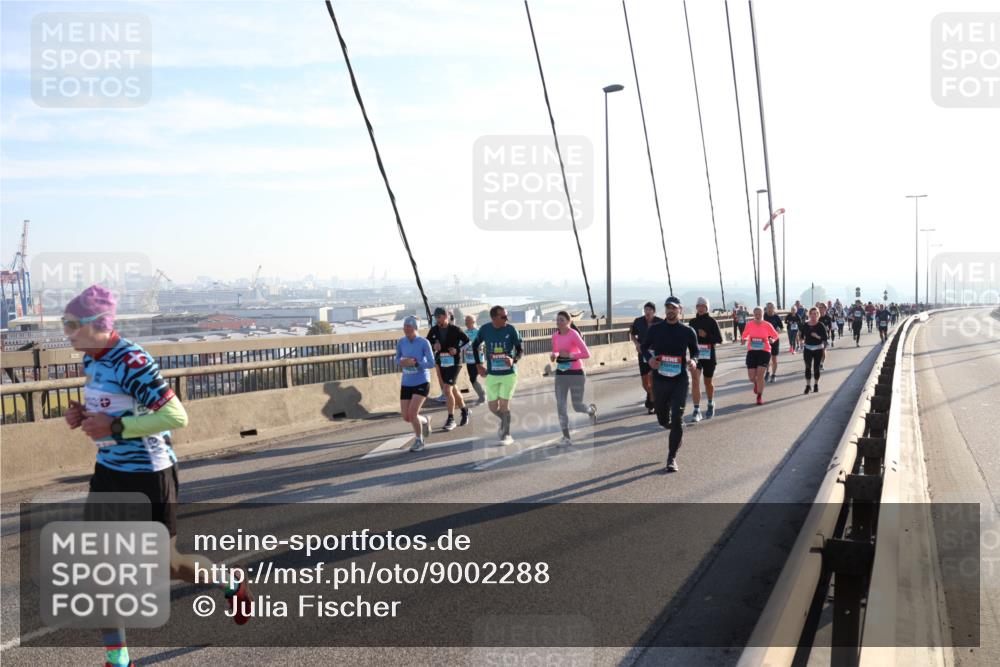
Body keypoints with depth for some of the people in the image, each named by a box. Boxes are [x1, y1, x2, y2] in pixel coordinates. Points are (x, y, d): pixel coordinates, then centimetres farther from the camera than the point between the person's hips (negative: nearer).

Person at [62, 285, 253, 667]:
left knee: (166, 567, 7)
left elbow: (176, 417, -26)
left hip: (147, 477, -8)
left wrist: (114, 427, -26)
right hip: (108, 472, 8)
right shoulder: (91, 360, 4)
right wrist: (82, 416, 0)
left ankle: (232, 582, 36)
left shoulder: (131, 362, -23)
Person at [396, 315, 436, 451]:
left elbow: (432, 363, -11)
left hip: (422, 382, -4)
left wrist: (414, 363, -24)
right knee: (406, 417, 3)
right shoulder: (400, 342, -2)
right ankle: (425, 421, 37)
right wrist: (401, 363, -13)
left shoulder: (424, 342, -13)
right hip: (406, 383, 5)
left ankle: (419, 440, 10)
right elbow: (397, 360, 11)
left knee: (412, 413, -16)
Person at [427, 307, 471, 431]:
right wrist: (433, 345, -12)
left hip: (453, 362, -6)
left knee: (447, 390, -14)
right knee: (453, 389, 18)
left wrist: (457, 349, -16)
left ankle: (451, 419, -5)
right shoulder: (434, 330, 2)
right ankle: (464, 410, 39)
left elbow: (467, 341, -2)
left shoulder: (455, 329, -10)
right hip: (441, 363, 6)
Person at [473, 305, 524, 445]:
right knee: (493, 406, 6)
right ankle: (504, 421, 38)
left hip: (509, 373, -2)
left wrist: (514, 360, -23)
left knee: (504, 403, -6)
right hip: (491, 374, 2)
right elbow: (475, 345, 11)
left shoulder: (511, 329, -9)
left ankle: (506, 435, 9)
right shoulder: (485, 329, -5)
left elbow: (520, 348, -3)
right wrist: (479, 365, 6)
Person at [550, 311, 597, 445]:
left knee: (577, 406, 5)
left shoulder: (574, 334, -15)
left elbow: (586, 354, -19)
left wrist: (569, 355, -24)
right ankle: (566, 437, 4)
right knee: (560, 406, -3)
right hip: (560, 374, 5)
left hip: (576, 373, -5)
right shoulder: (555, 336, 4)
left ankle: (591, 409, 42)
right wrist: (553, 356, -4)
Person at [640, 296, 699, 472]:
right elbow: (644, 347, 12)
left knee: (677, 419, -11)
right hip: (659, 379, 2)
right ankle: (674, 428, 50)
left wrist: (693, 360, -10)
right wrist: (649, 358, -9)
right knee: (663, 420, 13)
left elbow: (695, 351, 13)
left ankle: (672, 458, -1)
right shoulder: (655, 329, 1)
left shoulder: (688, 331, -1)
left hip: (680, 380, -2)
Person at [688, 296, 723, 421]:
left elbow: (719, 339, -7)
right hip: (695, 355, 2)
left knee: (708, 382, 13)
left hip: (709, 356, -2)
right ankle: (697, 410, -15)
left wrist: (706, 335, -19)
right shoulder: (692, 322, 6)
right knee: (695, 380, -15)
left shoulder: (711, 321, -4)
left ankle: (711, 405, 39)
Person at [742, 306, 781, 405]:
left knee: (760, 375, -9)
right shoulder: (749, 324, 1)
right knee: (751, 377, 1)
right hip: (752, 352, 2)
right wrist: (745, 339, -7)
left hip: (764, 351, -2)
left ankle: (760, 396, 10)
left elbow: (775, 335, 9)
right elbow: (745, 335, 15)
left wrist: (772, 339, -12)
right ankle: (756, 384, 40)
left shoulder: (767, 325, -2)